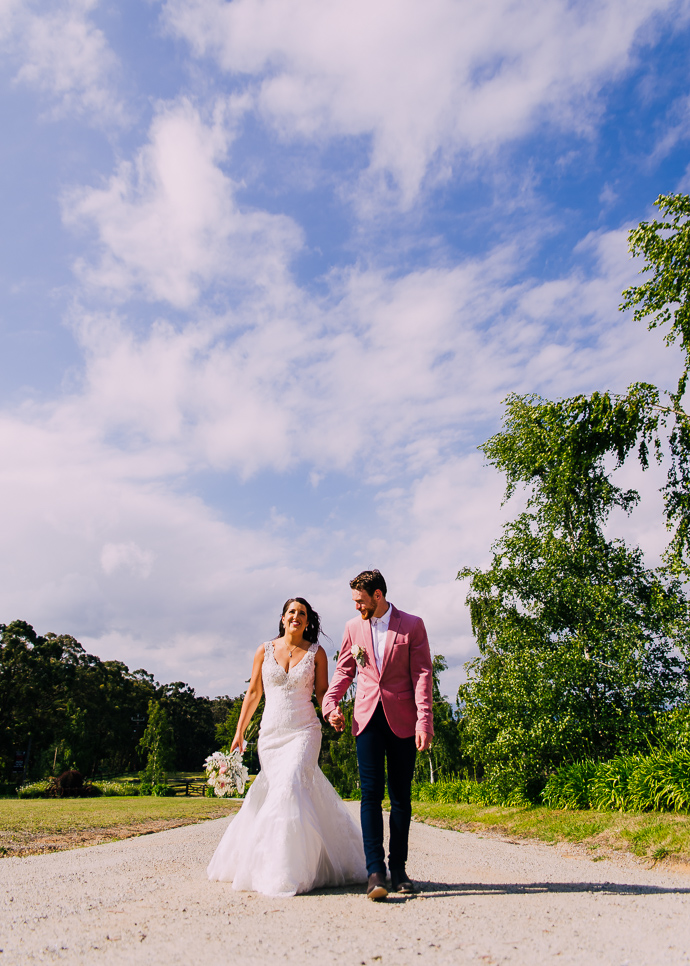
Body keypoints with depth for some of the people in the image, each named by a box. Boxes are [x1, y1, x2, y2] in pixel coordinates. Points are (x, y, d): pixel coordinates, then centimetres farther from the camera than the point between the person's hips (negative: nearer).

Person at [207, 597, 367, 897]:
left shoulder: (316, 653, 3)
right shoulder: (265, 651, 5)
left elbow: (322, 693, 4)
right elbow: (253, 693, 10)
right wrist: (239, 732, 8)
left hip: (304, 731, -2)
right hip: (270, 733, 2)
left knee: (290, 788, -19)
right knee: (274, 792, 5)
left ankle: (288, 874, -10)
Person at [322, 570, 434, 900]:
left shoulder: (412, 625, -1)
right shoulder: (353, 627, 9)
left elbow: (422, 675, -4)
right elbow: (344, 670, 16)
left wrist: (424, 721, -11)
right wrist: (330, 703, -1)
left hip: (403, 720, -1)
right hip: (367, 717, 2)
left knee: (401, 795, 6)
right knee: (371, 792, -7)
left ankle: (398, 868, 17)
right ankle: (375, 871, -7)